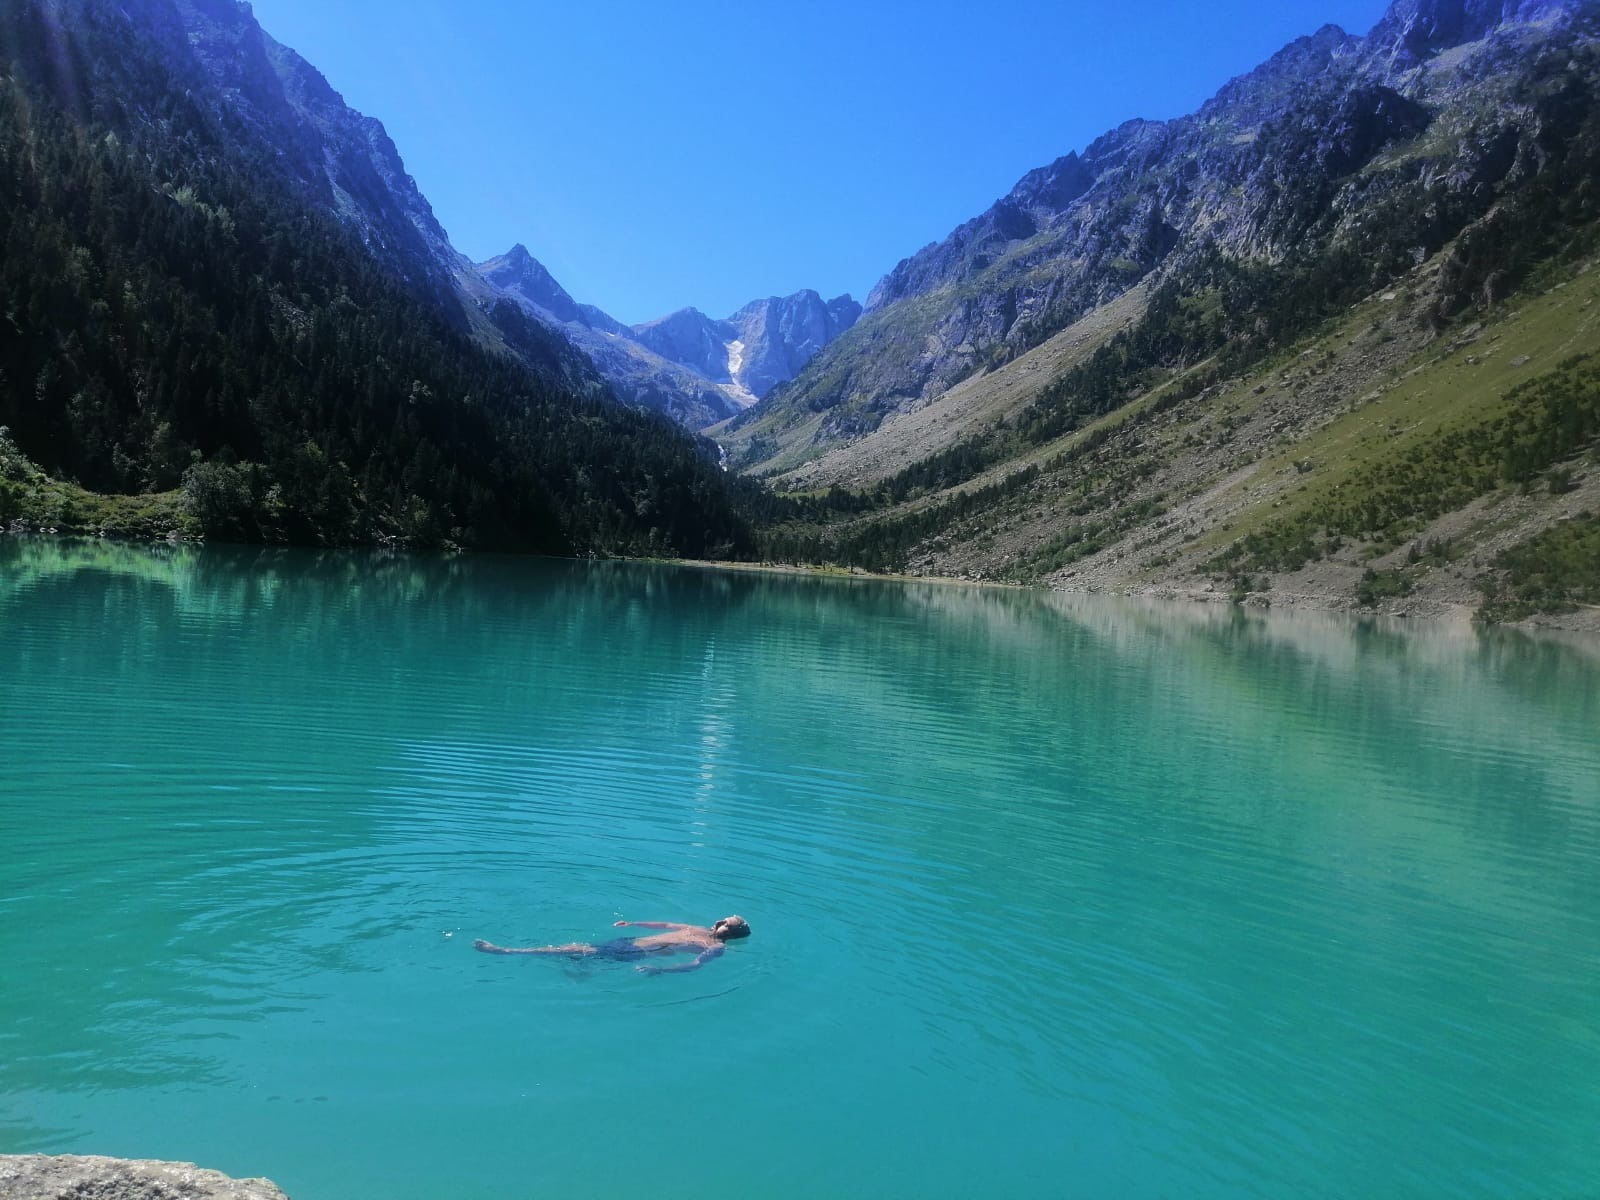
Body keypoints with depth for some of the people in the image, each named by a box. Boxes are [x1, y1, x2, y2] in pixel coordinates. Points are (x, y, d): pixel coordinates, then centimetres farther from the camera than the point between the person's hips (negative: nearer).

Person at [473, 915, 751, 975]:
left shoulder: (715, 948, 1)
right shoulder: (701, 931, 12)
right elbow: (665, 924, 13)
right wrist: (633, 924, 10)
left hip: (634, 954, -3)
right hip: (630, 942, 3)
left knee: (579, 950, -5)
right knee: (578, 947, -4)